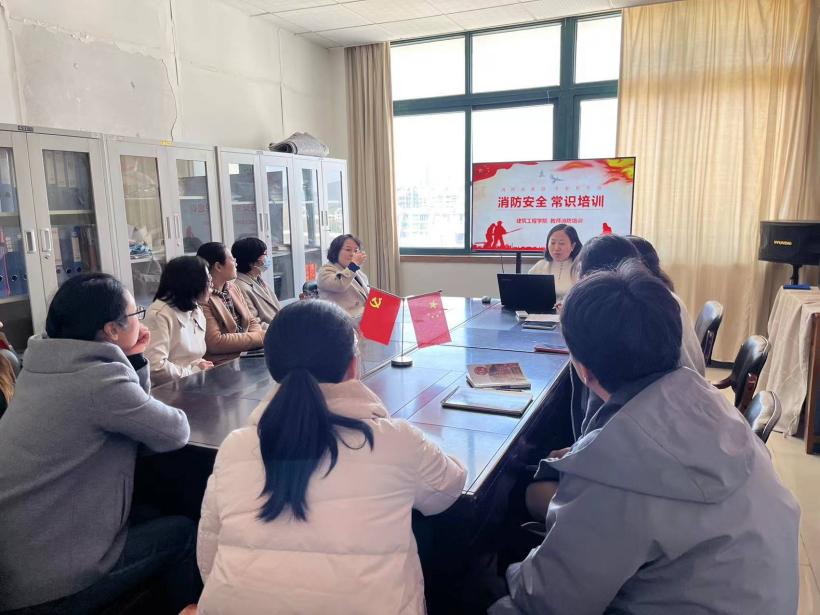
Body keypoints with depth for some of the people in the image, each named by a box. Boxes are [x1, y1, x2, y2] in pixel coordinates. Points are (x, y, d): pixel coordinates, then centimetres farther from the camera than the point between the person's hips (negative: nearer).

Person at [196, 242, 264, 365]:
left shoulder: (232, 288, 13)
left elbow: (251, 321, 16)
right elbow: (215, 342, -19)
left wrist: (261, 334, -7)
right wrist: (259, 337, -15)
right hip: (222, 366, -8)